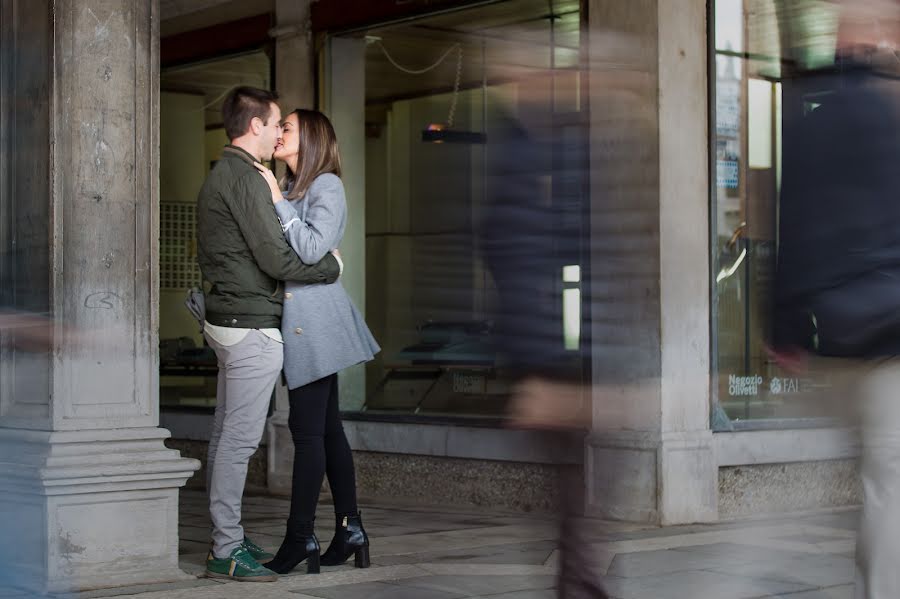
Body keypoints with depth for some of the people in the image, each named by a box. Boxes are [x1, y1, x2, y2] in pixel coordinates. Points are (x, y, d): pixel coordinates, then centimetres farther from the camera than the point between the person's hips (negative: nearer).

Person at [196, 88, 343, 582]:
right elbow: (276, 259, -18)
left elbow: (208, 255, 23)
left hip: (226, 320, 10)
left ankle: (225, 538, 19)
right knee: (240, 438, -7)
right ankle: (226, 550, -4)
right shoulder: (245, 179, -15)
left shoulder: (218, 177, 17)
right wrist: (330, 266, -6)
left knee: (225, 433, 12)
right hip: (252, 326, -10)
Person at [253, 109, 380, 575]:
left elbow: (312, 248, -20)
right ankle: (349, 528, 15)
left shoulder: (326, 186, -7)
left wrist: (278, 200, -15)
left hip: (313, 316, -9)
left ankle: (300, 538, -2)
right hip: (295, 315, 9)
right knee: (326, 428, 10)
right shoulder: (290, 187, 18)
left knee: (308, 430, -6)